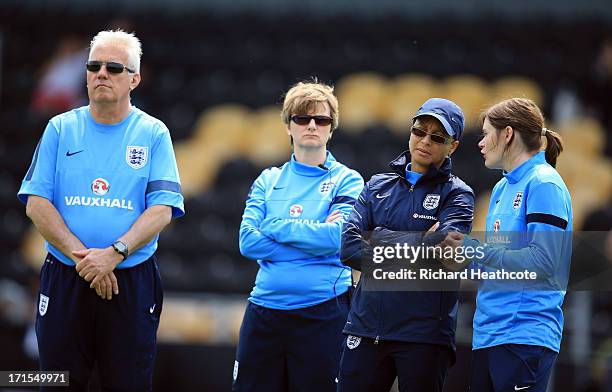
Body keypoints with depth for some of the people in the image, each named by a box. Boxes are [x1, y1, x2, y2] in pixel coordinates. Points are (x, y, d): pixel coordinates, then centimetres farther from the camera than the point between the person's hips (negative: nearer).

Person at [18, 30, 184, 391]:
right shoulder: (60, 129, 7)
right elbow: (36, 202, 0)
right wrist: (80, 255, -13)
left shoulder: (153, 134, 4)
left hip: (133, 282, -1)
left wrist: (114, 253, -19)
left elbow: (163, 208, -6)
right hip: (64, 280, 1)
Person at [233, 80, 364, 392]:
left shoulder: (347, 181, 3)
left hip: (323, 315, -3)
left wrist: (274, 226, -7)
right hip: (264, 311, 3)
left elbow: (337, 237, -15)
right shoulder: (268, 181, 11)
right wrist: (315, 236, -8)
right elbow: (248, 242, -3)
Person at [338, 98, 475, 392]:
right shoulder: (378, 186, 15)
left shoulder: (457, 195, 3)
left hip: (425, 334, -3)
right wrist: (418, 245, -7)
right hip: (365, 328, 3)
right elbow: (349, 248, 0)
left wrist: (379, 240, -7)